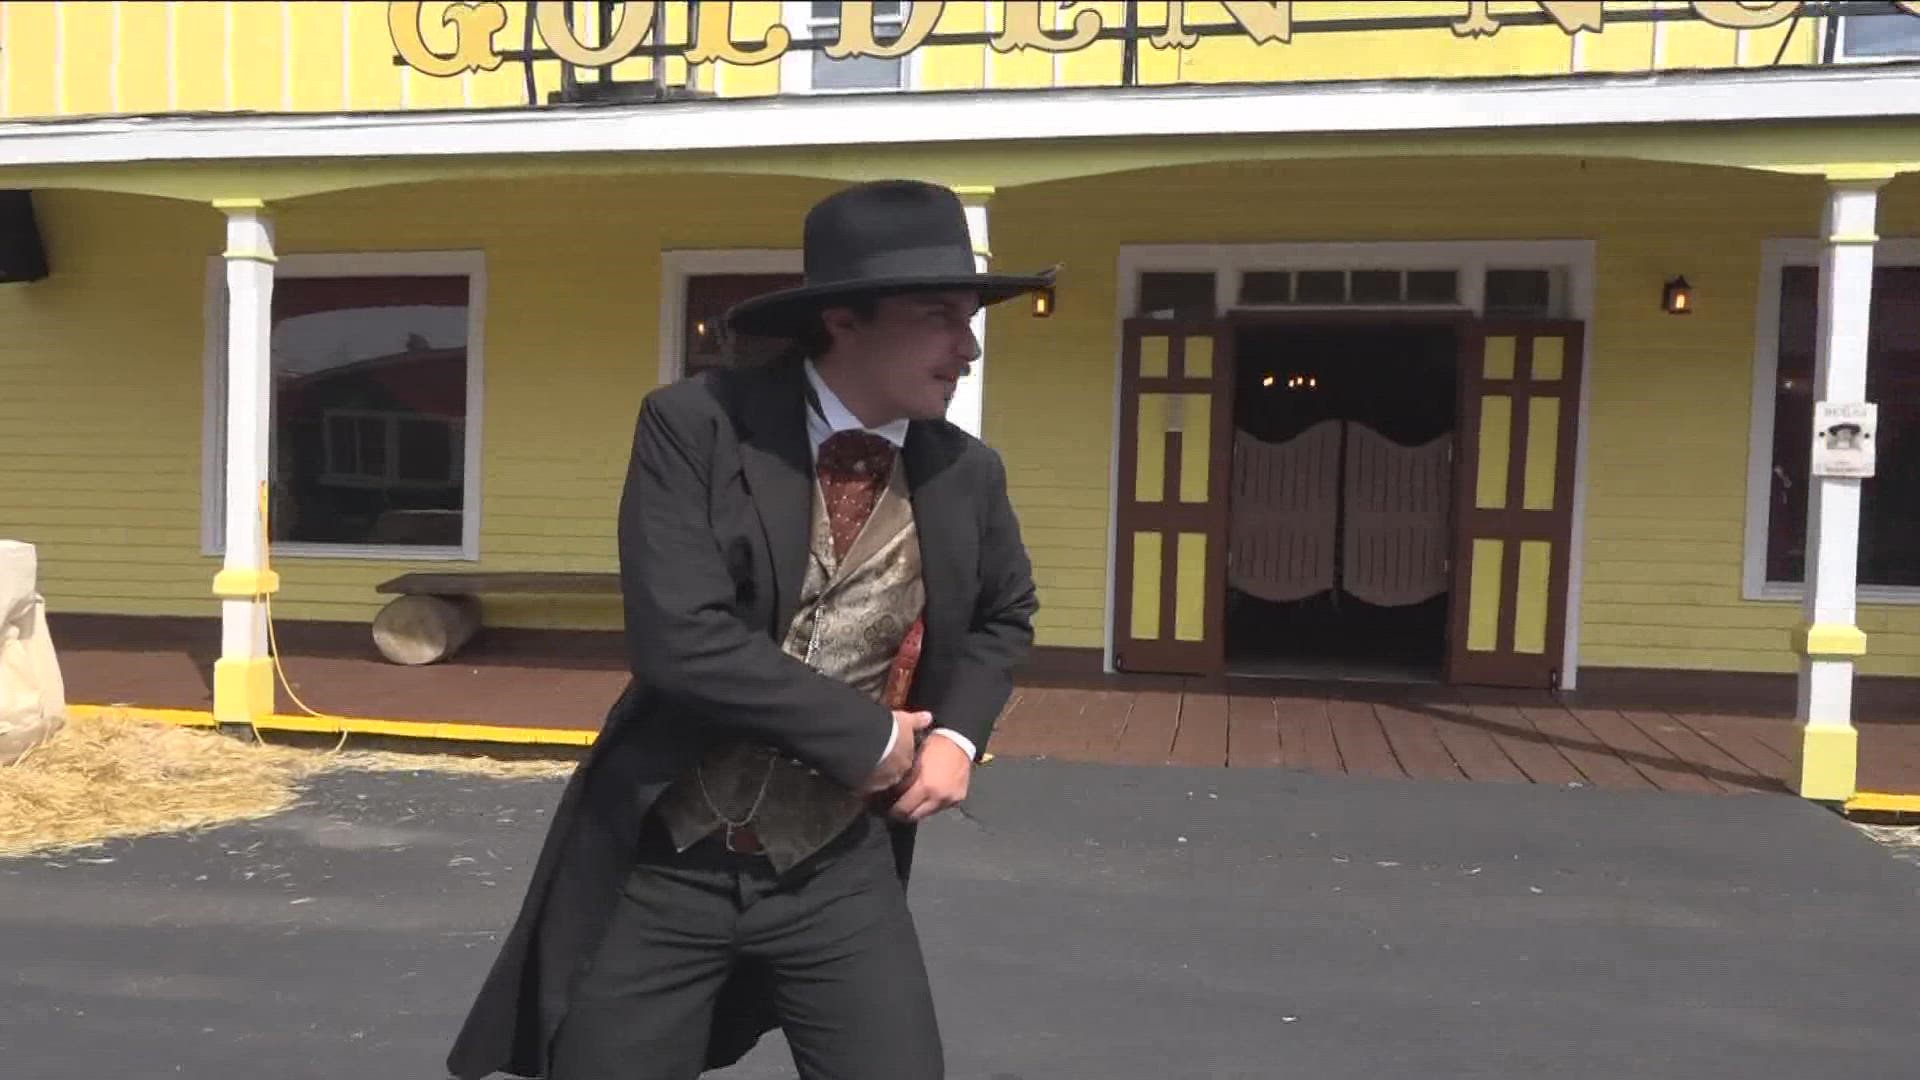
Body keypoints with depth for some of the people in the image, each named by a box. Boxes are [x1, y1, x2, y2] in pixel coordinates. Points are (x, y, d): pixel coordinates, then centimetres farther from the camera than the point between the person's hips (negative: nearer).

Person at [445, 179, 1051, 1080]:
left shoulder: (968, 476, -3)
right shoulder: (695, 426, -14)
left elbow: (1005, 614, 17)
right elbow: (680, 640, -24)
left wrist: (958, 733, -1)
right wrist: (869, 735, -17)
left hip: (839, 877, 3)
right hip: (663, 871, -2)